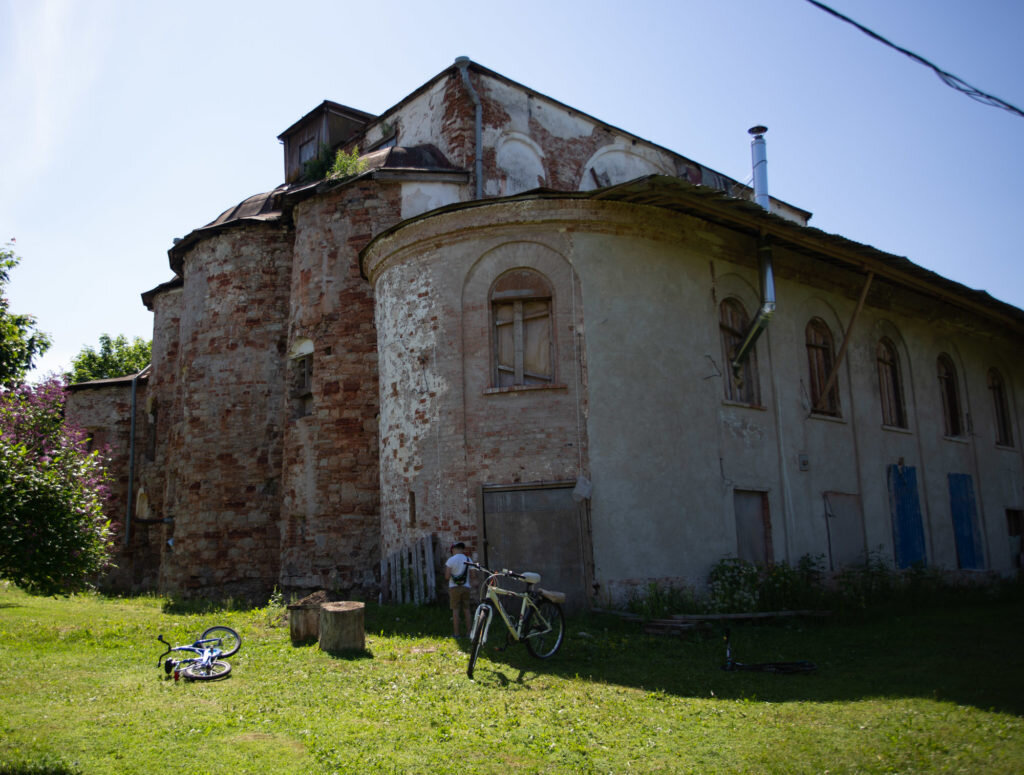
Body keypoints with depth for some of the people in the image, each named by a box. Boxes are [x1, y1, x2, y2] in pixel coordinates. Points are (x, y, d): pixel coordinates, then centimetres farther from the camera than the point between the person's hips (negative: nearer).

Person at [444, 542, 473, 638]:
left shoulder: (451, 560, -8)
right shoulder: (468, 559, 4)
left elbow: (447, 576, -11)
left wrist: (446, 568, 8)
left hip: (454, 587, -3)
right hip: (466, 587, 3)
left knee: (455, 610, 0)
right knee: (466, 609, 8)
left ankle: (456, 633, -1)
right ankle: (468, 632, 10)